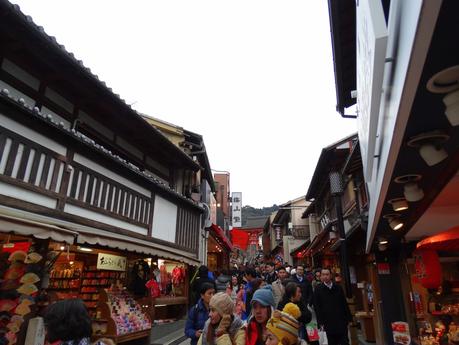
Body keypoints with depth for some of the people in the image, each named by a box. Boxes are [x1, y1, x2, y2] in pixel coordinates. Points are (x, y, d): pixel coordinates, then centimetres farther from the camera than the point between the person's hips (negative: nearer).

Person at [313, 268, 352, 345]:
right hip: (329, 323, -2)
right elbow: (316, 307, -3)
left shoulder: (338, 288, 7)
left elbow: (345, 304, 9)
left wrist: (349, 318, 6)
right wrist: (320, 322, -7)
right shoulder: (318, 289, -3)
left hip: (341, 321, 2)